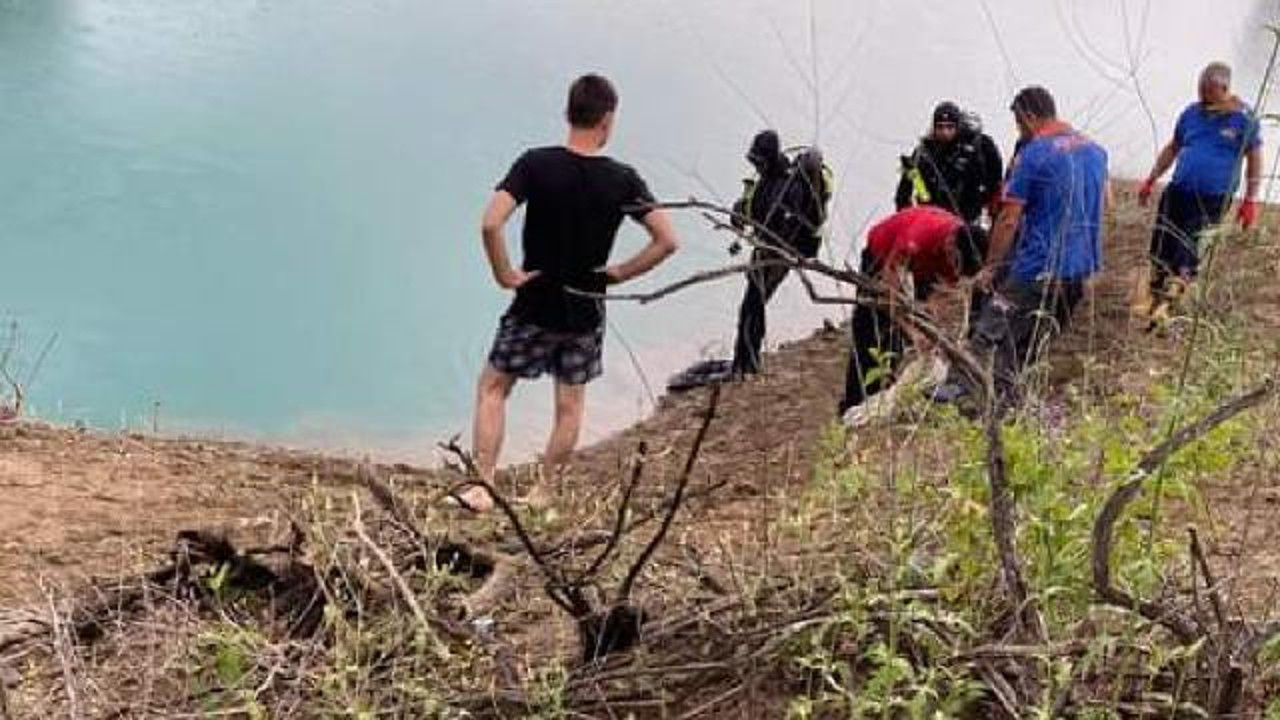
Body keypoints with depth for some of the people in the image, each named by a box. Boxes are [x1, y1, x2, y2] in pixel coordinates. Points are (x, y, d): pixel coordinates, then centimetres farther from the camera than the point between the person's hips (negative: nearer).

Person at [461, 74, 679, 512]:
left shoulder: (536, 164, -14)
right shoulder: (623, 179, -8)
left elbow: (490, 223, -25)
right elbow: (667, 241, -10)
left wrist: (505, 275, -12)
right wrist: (618, 274, -1)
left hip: (535, 306, -2)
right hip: (586, 311, 2)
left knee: (492, 388, 14)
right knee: (570, 405, 16)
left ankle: (482, 487, 10)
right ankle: (543, 493, 25)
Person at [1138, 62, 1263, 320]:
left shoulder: (1243, 118, -3)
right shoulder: (1192, 113, 9)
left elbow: (1255, 160, 1)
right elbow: (1172, 148, 20)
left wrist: (1250, 200, -4)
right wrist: (1151, 180, 17)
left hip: (1213, 198, -4)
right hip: (1179, 190, 5)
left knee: (1187, 244, -10)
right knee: (1162, 242, 3)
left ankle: (1169, 297, -2)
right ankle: (1155, 297, 14)